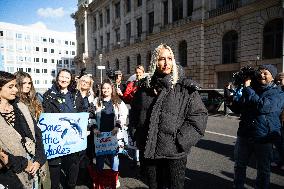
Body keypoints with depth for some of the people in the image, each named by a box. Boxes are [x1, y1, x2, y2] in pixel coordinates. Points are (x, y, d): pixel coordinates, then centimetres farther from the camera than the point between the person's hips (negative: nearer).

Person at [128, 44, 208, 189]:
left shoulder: (185, 88, -7)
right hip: (148, 152, 4)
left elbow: (200, 115, -9)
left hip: (174, 154, -3)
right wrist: (139, 136, 9)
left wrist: (180, 140, -13)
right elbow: (134, 114, 17)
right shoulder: (145, 88, 4)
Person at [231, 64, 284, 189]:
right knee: (239, 166, 16)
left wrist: (247, 89, -20)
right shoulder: (251, 89, 9)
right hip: (244, 134, 5)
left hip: (264, 138, -4)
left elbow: (263, 106, -26)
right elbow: (237, 108, 12)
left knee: (263, 170, 13)